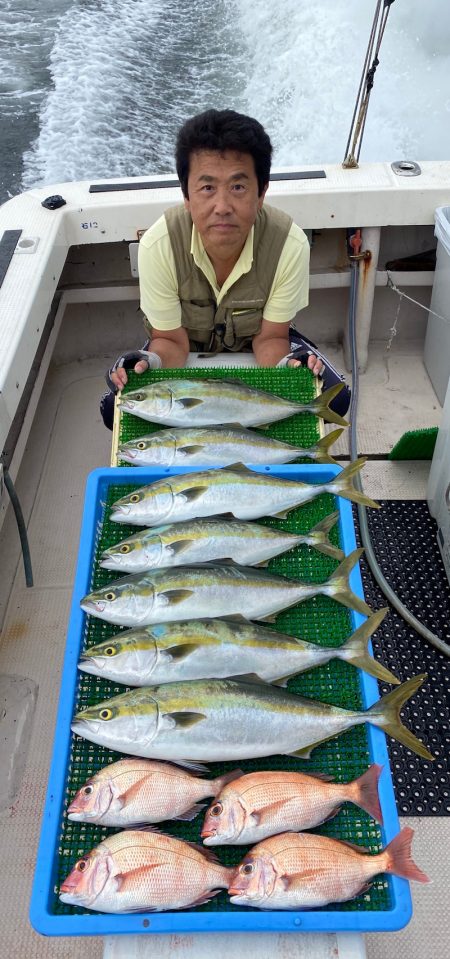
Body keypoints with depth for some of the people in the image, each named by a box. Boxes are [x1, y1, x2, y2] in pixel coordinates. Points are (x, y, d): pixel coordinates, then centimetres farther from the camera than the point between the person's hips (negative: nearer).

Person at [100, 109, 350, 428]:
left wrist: (286, 367, -42)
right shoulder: (158, 245, -30)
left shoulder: (291, 244, -29)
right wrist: (151, 363, -44)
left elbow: (270, 337, -18)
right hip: (186, 345, 0)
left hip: (254, 340, 1)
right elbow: (171, 340, -19)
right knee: (116, 407, -24)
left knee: (334, 398, -21)